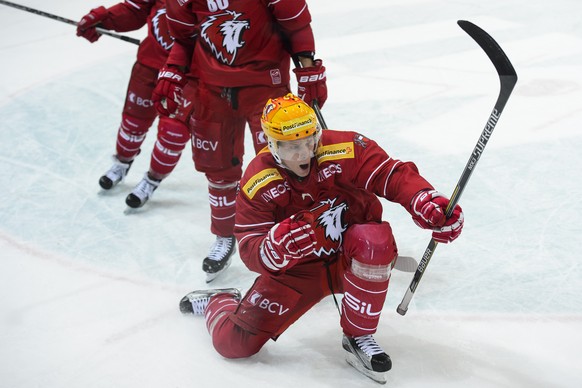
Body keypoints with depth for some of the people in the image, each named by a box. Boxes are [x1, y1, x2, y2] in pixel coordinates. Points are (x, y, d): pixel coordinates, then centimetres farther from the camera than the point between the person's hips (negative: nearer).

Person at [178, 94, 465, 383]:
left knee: (374, 239, -38)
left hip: (350, 259, 0)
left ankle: (358, 338, -17)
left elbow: (396, 175, -25)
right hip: (296, 270, 1)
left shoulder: (346, 150, -19)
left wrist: (430, 205, -45)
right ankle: (217, 302, 34)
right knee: (233, 342, -7)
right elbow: (251, 252, -17)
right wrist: (278, 246, -41)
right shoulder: (256, 183, -14)